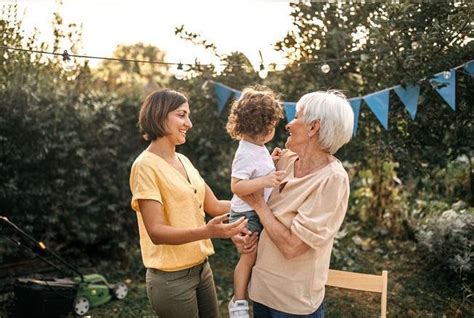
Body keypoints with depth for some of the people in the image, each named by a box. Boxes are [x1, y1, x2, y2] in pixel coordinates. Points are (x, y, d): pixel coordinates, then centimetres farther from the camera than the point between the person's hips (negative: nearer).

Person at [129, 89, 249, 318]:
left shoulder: (183, 160, 8)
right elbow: (156, 232, -22)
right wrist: (207, 231, -34)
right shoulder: (146, 166, -16)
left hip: (201, 268, 7)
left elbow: (214, 206, 9)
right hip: (171, 278, -7)